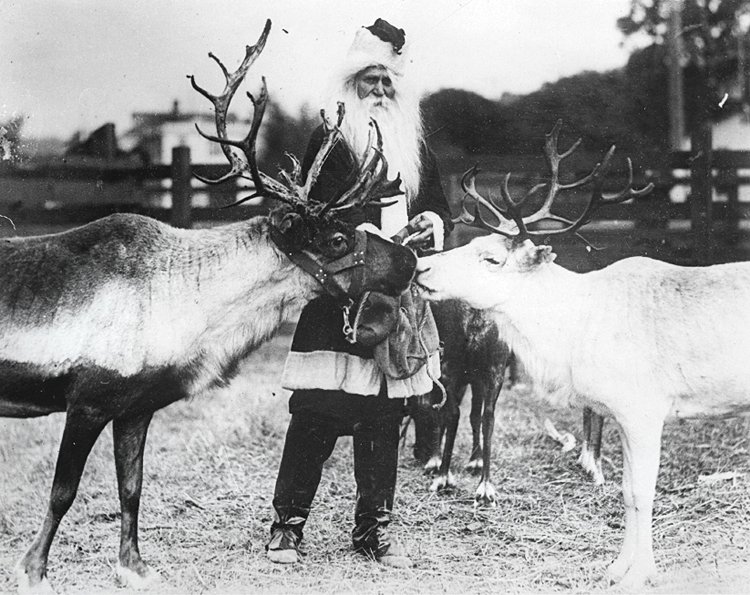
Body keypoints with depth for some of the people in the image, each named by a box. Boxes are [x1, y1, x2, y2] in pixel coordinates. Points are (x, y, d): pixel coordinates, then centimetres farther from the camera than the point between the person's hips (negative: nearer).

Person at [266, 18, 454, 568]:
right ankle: (288, 523, 1)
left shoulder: (416, 147, 17)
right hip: (338, 300, -5)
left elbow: (442, 211, 20)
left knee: (385, 420, 6)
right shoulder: (330, 142, 2)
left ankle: (375, 526, 14)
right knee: (318, 415, -8)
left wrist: (431, 224, -4)